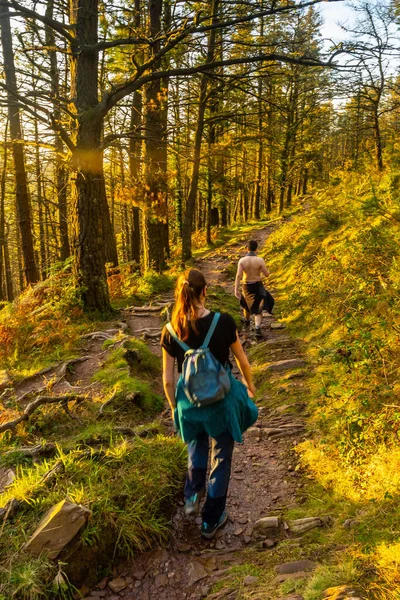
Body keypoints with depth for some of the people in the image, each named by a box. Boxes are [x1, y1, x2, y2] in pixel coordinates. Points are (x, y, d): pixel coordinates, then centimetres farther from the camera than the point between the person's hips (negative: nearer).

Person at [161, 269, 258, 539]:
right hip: (222, 400, -2)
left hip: (190, 402, 2)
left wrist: (175, 407, 12)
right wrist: (249, 384, 16)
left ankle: (192, 497, 36)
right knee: (221, 459, 18)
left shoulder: (171, 331, -13)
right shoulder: (224, 322, -18)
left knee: (197, 445, 35)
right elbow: (242, 360, -4)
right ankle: (211, 521, 32)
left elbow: (168, 379, -6)